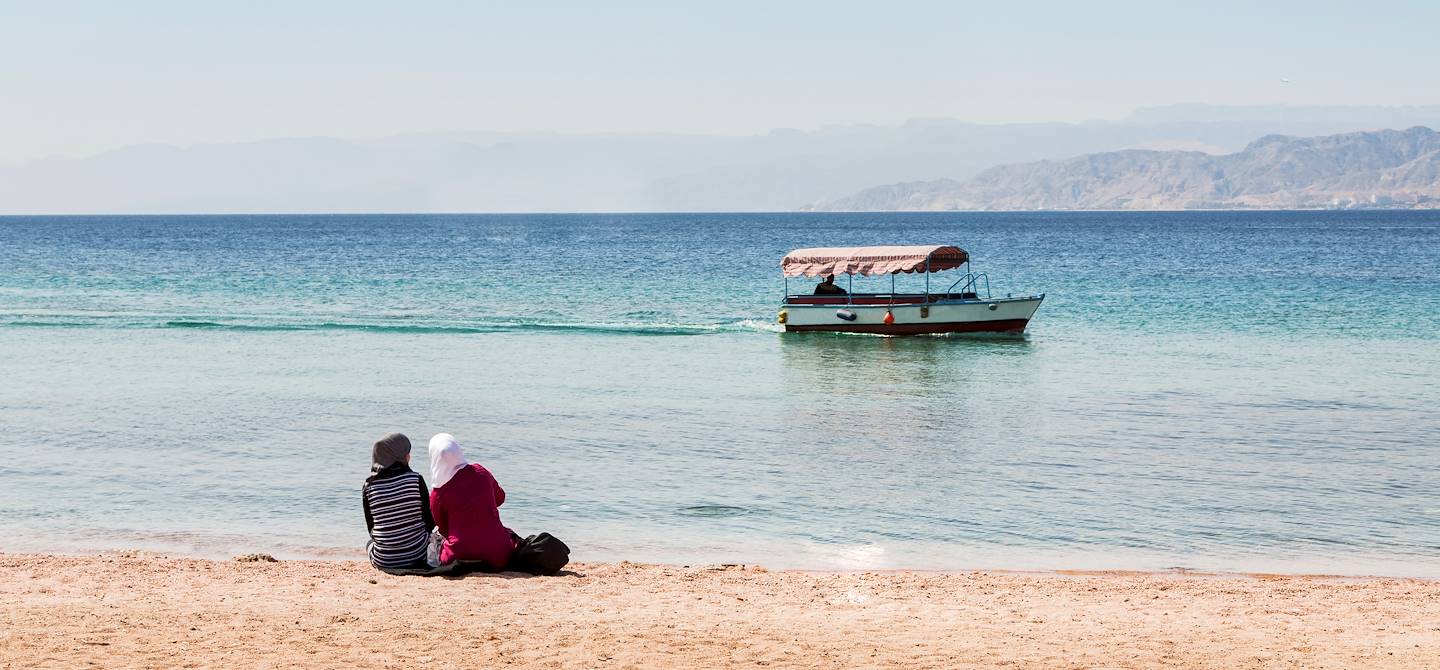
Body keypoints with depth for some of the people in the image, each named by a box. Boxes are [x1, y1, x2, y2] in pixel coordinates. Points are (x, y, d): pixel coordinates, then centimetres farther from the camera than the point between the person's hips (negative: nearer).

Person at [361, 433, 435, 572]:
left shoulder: (368, 486, -6)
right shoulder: (415, 479, -11)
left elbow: (371, 528, 3)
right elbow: (430, 521, -6)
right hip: (417, 556, -1)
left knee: (370, 543, 35)